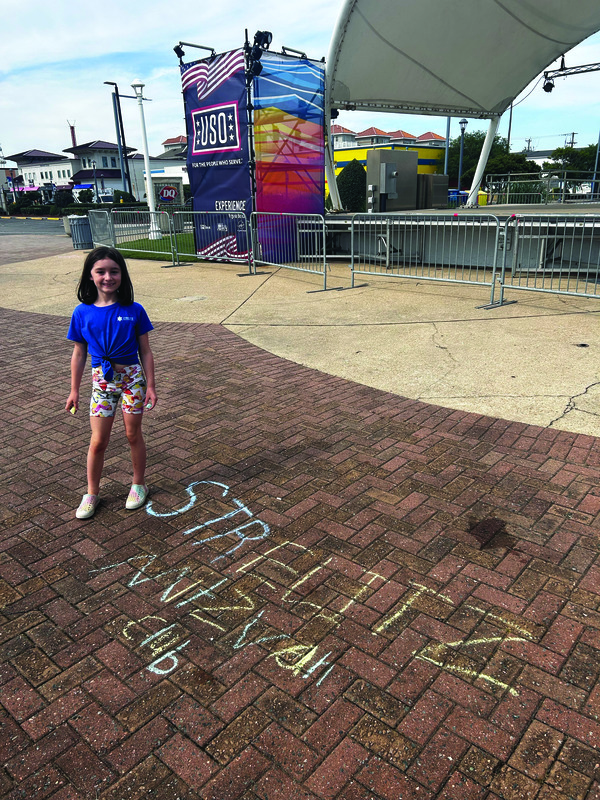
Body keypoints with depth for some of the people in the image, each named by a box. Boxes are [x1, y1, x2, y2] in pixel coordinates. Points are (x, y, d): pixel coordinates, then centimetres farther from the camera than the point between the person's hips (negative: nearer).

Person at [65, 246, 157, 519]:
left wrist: (150, 386, -3)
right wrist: (74, 390, 7)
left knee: (133, 435, 10)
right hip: (102, 380, 1)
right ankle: (92, 493, 23)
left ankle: (138, 485, 30)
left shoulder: (134, 311, -7)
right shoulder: (82, 313, -4)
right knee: (98, 441, 5)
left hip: (132, 377, -1)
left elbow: (145, 351, -2)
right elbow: (79, 353, 4)